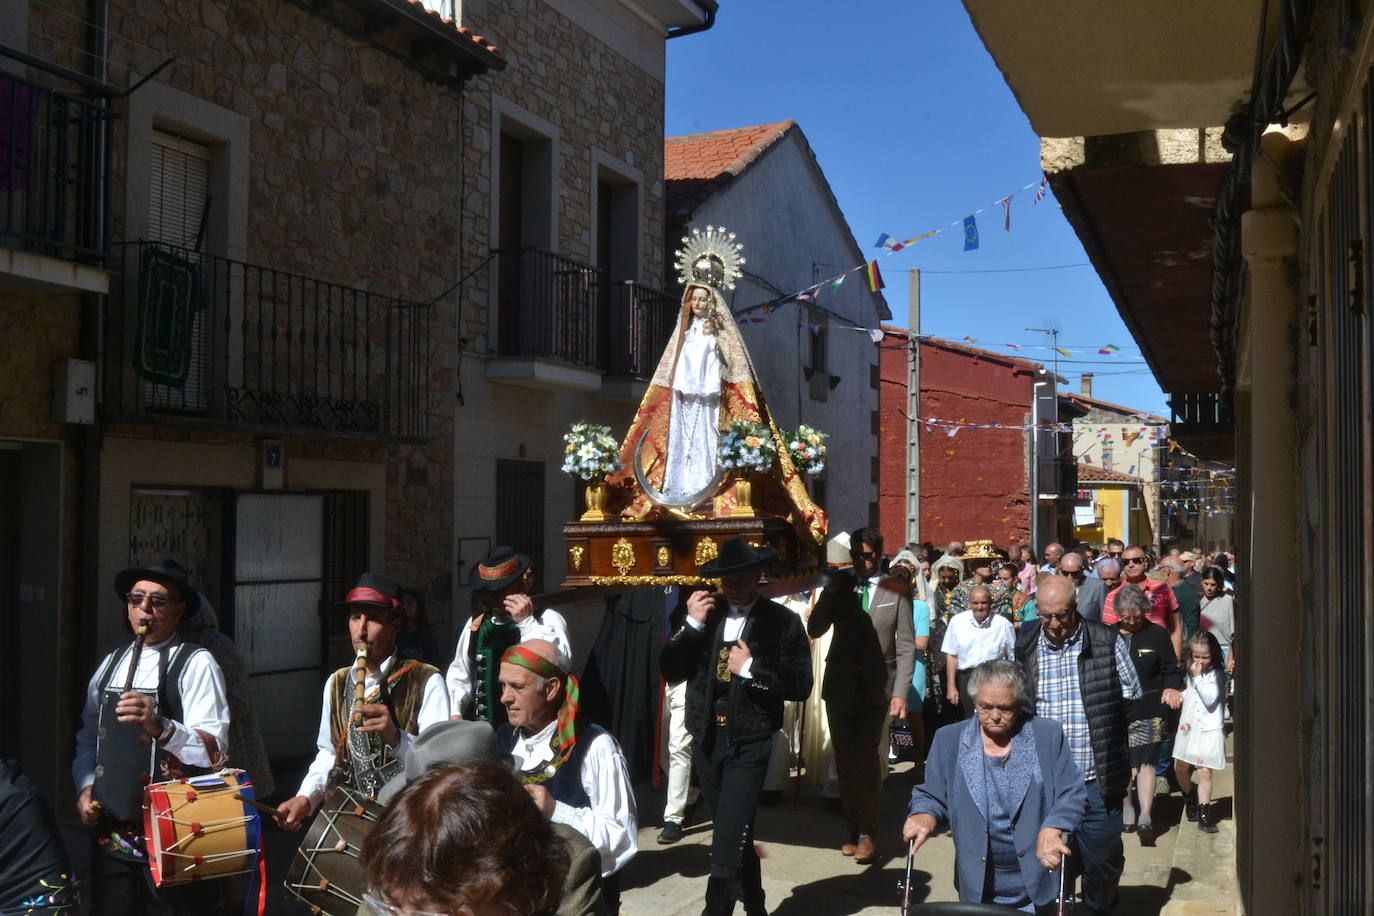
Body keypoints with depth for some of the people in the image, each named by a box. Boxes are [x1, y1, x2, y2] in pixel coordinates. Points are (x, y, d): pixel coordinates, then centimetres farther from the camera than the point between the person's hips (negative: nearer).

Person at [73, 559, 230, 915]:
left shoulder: (196, 664, -9)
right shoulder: (110, 664, 12)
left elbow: (215, 750, -19)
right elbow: (88, 738, 20)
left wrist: (160, 727, -35)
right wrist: (85, 788, 3)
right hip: (112, 833, 5)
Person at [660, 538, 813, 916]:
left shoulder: (782, 621, -6)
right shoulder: (704, 612, 4)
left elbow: (801, 685, -9)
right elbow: (671, 672, -1)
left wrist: (751, 668, -18)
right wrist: (692, 625, -13)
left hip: (749, 744, -5)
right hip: (706, 740, 5)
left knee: (727, 843, -11)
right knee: (735, 834, 19)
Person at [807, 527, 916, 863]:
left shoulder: (897, 591, -3)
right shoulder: (838, 588, 6)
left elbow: (906, 646, -3)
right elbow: (815, 630, 4)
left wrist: (900, 692, -9)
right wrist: (828, 597, -11)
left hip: (876, 688, -3)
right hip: (840, 686, 3)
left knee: (867, 759, -4)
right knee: (846, 760, 8)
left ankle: (867, 834, 5)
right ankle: (852, 829, 17)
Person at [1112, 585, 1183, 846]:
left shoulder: (1157, 635, 3)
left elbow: (1171, 670, 5)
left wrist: (1171, 688, -15)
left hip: (1148, 710, -2)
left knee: (1145, 762, -9)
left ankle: (1145, 816, -9)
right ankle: (1126, 808, 24)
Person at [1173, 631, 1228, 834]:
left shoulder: (1217, 675, -8)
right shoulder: (1189, 672, 12)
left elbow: (1210, 699, -17)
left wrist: (1198, 677, -19)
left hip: (1208, 730, -6)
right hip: (1188, 726, 6)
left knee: (1204, 771, -8)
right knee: (1180, 768, 8)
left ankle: (1204, 812, -2)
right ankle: (1191, 798, 33)